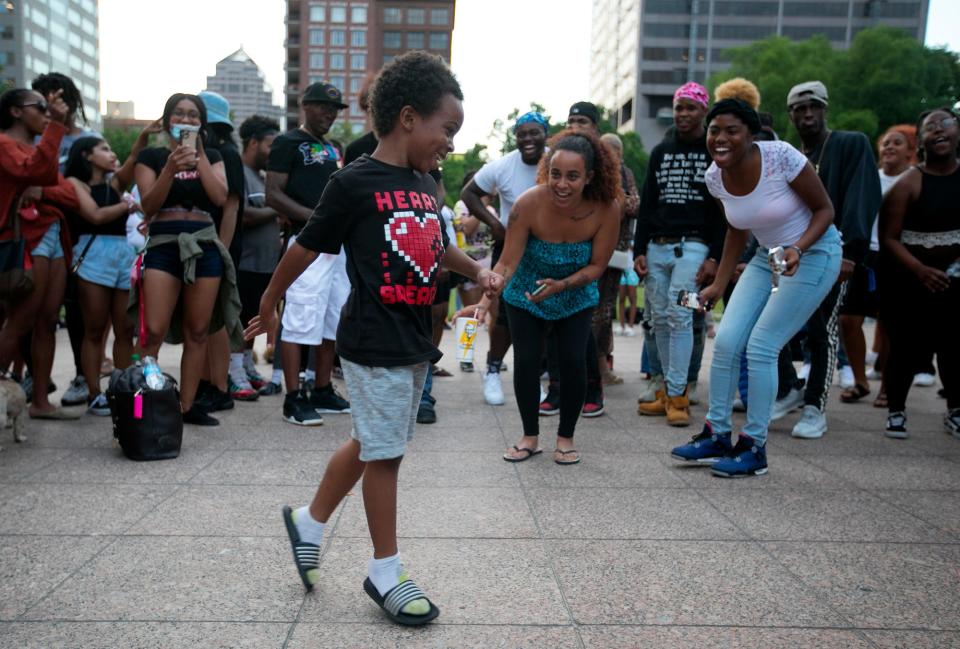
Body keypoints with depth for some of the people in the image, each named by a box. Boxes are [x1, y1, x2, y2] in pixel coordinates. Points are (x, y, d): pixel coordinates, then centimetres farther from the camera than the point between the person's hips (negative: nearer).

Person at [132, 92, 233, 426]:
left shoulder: (212, 156, 15)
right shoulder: (151, 156, 8)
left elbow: (220, 197, -2)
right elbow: (148, 205, -3)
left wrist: (199, 156, -5)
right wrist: (171, 167, -14)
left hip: (205, 246, 3)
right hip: (164, 246, -2)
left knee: (197, 332, 4)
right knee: (153, 332, -13)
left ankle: (188, 405, 11)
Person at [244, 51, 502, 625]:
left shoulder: (426, 184, 9)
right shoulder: (354, 183, -12)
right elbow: (306, 247, -3)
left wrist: (477, 270, 10)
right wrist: (269, 306, 7)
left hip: (415, 340, 8)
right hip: (373, 342, -7)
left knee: (372, 444, 17)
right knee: (384, 452, 1)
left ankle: (310, 521, 37)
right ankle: (386, 573, 17)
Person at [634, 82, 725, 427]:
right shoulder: (661, 151, 17)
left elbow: (724, 210, -2)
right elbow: (647, 204, 15)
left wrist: (715, 257, -10)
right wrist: (639, 250, 7)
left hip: (692, 246, -5)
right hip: (656, 247, 5)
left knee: (679, 315, -14)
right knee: (660, 318, 3)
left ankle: (677, 395, -8)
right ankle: (668, 390, 11)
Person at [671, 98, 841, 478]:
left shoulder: (781, 156, -22)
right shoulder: (715, 177, -5)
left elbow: (825, 209, -12)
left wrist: (798, 249, -29)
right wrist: (719, 285, 8)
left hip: (814, 253, -6)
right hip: (767, 257, 6)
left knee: (761, 346, -12)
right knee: (726, 341, -3)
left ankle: (754, 447, 1)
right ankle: (717, 435, 12)